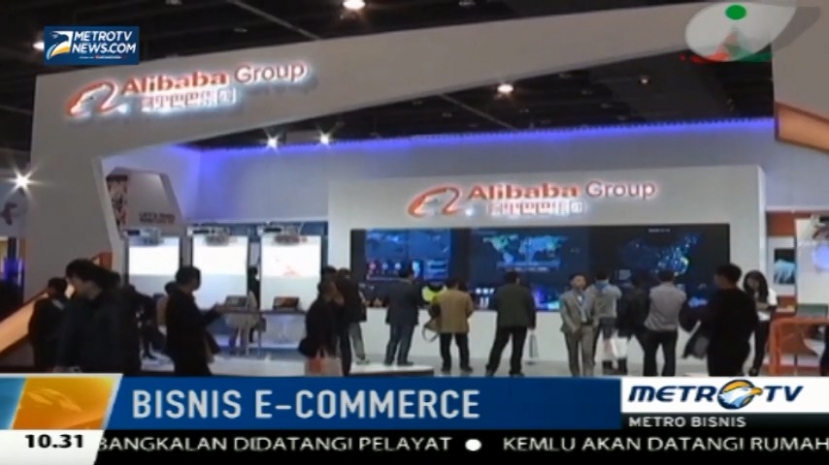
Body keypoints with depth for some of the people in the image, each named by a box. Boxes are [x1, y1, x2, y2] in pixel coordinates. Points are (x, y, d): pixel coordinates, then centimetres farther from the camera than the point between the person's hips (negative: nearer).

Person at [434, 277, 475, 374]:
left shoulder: (439, 296, -1)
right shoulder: (465, 296, -4)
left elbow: (435, 310, 4)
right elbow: (470, 310, -1)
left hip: (445, 326, 0)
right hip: (461, 325, 0)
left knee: (445, 347, 8)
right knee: (463, 346, 9)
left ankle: (447, 367, 6)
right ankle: (464, 367, 8)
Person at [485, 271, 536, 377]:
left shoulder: (500, 291, 4)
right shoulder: (525, 291, -1)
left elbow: (494, 305, 8)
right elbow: (531, 308, -3)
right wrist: (532, 323, 5)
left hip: (503, 322, 2)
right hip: (520, 323, -2)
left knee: (498, 346, 8)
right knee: (517, 348, 2)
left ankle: (490, 369, 4)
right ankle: (515, 371, 0)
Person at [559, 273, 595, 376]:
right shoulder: (565, 297, 1)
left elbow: (594, 312, 16)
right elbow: (564, 314, -7)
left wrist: (594, 324, 0)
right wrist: (573, 328, -16)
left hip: (587, 328, 1)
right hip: (572, 329, -1)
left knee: (588, 354, -12)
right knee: (573, 356, 7)